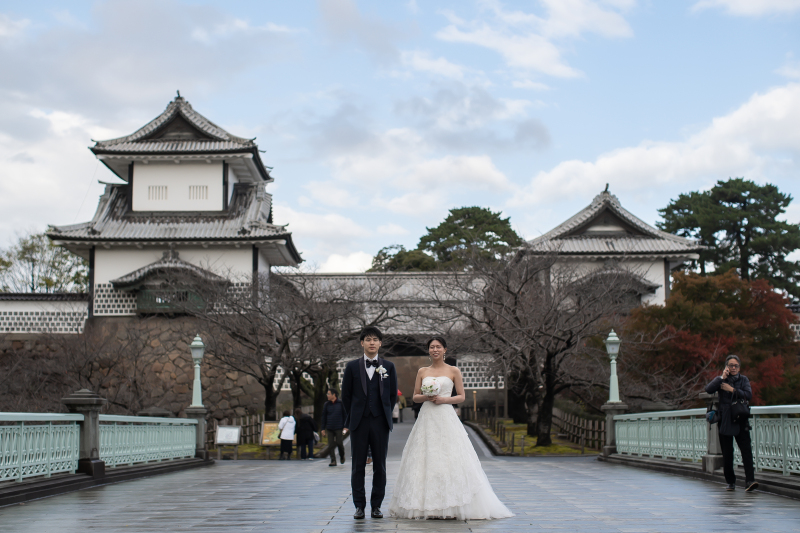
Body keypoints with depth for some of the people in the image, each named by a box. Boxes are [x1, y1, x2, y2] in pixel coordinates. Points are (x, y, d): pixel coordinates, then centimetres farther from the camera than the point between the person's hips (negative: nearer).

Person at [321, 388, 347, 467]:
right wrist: (323, 428, 6)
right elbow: (324, 416, 10)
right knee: (331, 445, -2)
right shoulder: (326, 404, 7)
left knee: (339, 443, -2)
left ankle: (342, 456, 25)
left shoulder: (341, 403, 0)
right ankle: (333, 461, 3)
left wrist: (345, 426, -2)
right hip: (329, 428, 3)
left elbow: (345, 415, 4)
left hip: (339, 428, -3)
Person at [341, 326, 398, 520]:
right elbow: (345, 395, 9)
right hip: (359, 423, 0)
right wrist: (354, 417, 7)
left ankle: (376, 505, 10)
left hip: (380, 423, 1)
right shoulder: (352, 367, 5)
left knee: (380, 466, 2)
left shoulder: (389, 367, 7)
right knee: (358, 466, 1)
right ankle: (359, 506, 8)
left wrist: (385, 415, 8)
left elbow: (393, 395, 12)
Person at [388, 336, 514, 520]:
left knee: (449, 460, -8)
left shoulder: (454, 371, 5)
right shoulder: (422, 371, 12)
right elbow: (415, 396, 13)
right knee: (425, 460, -1)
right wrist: (426, 397, -7)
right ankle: (426, 506, 4)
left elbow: (461, 396, 5)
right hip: (427, 419, 3)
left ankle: (451, 506, -3)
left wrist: (444, 399, -11)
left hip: (446, 418, -2)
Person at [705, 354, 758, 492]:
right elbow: (708, 389, -10)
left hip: (740, 421, 0)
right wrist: (722, 377, -13)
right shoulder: (720, 380, 8)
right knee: (727, 454, 3)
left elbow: (749, 395, -5)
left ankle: (749, 481, -20)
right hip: (725, 422, 0)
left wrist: (733, 390, -11)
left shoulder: (744, 380, 10)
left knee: (746, 450, -14)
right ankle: (730, 482, 14)